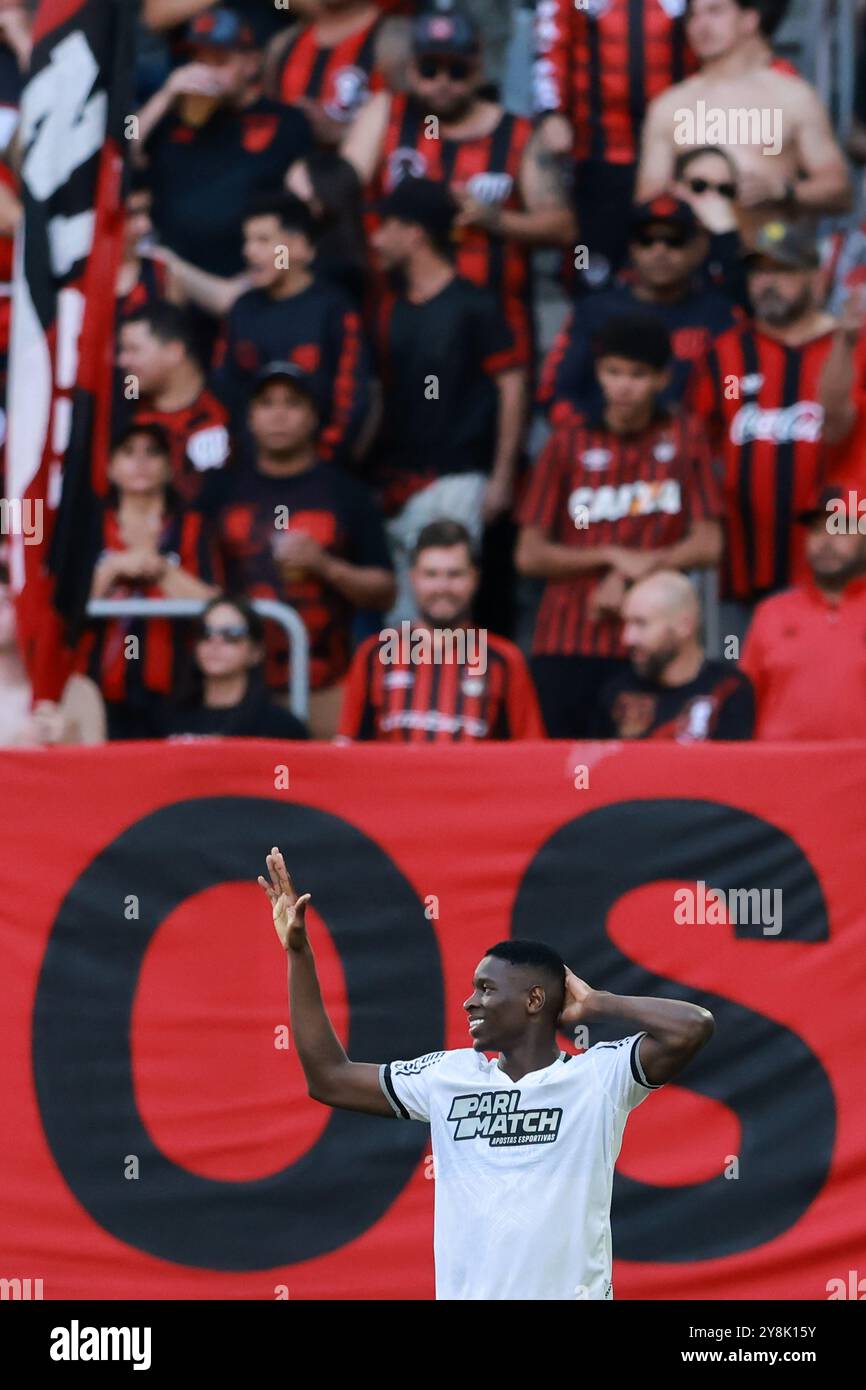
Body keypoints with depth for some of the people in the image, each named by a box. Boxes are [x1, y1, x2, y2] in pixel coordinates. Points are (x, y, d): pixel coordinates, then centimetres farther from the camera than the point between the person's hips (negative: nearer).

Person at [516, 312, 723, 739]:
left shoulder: (684, 438, 7)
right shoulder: (569, 443, 5)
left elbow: (707, 545, 4)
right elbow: (529, 555, 3)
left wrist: (630, 572, -8)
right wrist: (613, 556, -9)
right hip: (567, 648, 0)